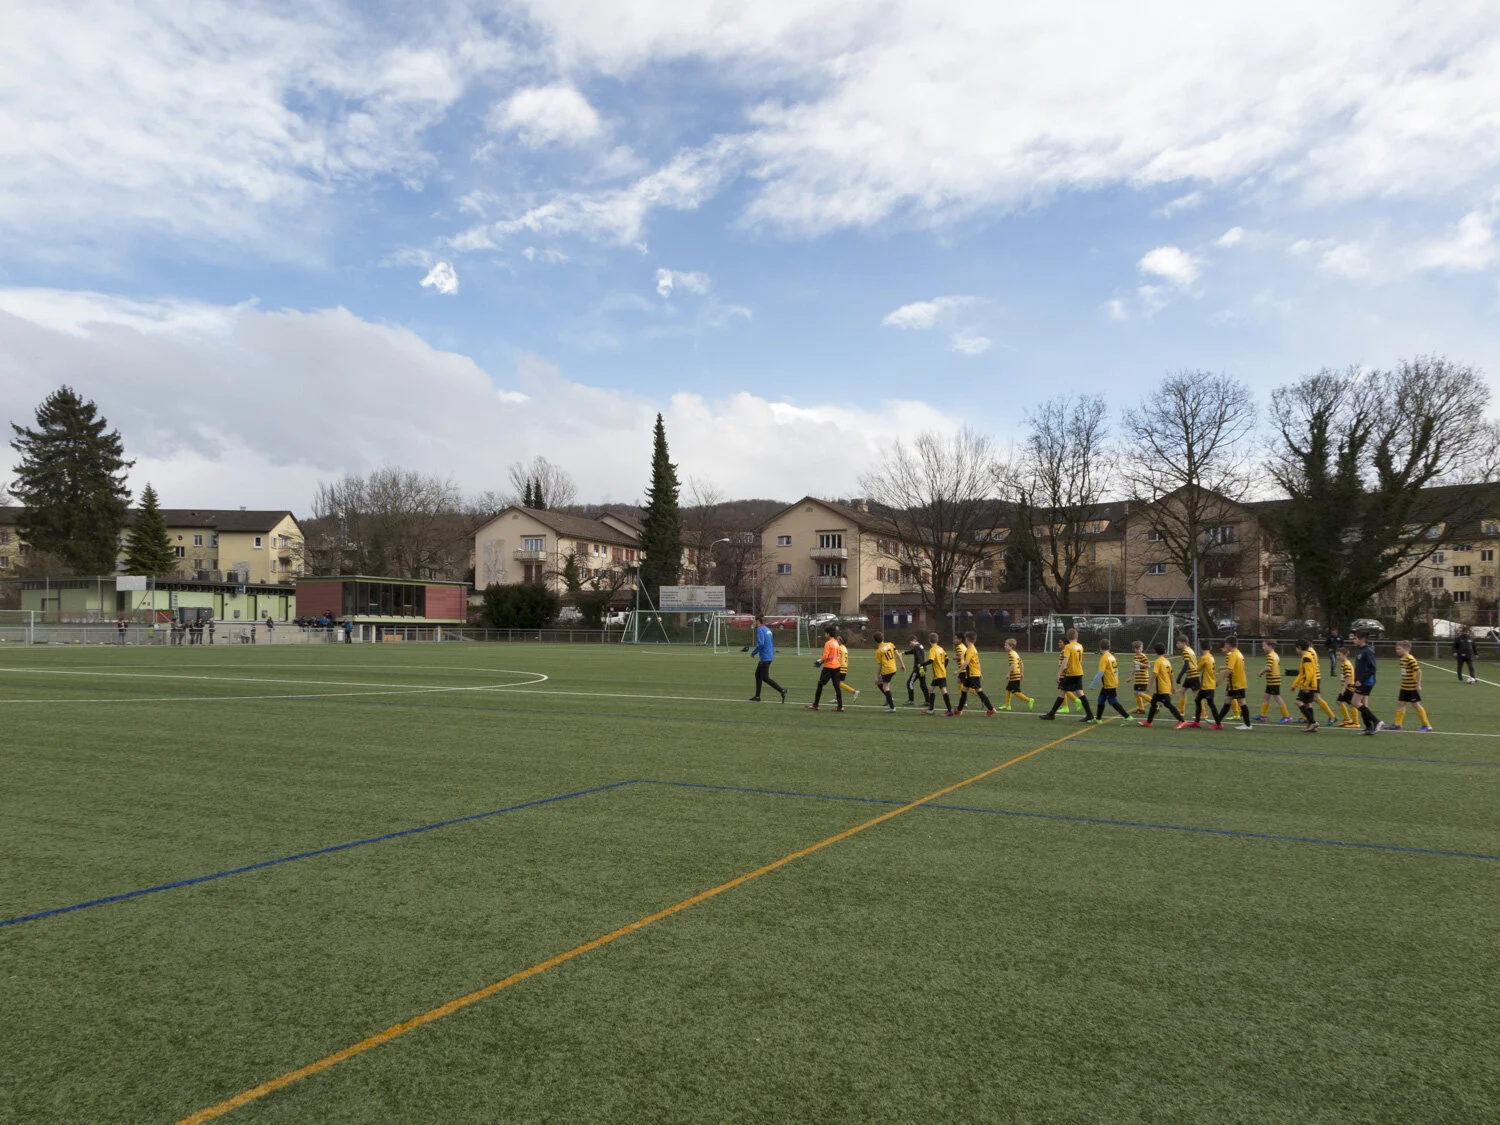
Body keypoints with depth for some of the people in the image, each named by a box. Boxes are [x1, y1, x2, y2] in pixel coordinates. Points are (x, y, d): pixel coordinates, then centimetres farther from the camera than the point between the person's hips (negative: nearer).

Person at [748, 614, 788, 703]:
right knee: (757, 675, 14)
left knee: (765, 678, -7)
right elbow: (772, 643, 20)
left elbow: (761, 643, -24)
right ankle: (757, 696, 15)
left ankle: (782, 690, -12)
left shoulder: (760, 629, -13)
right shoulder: (767, 629, 16)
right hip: (769, 656, 10)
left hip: (765, 657, -10)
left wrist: (754, 652, -11)